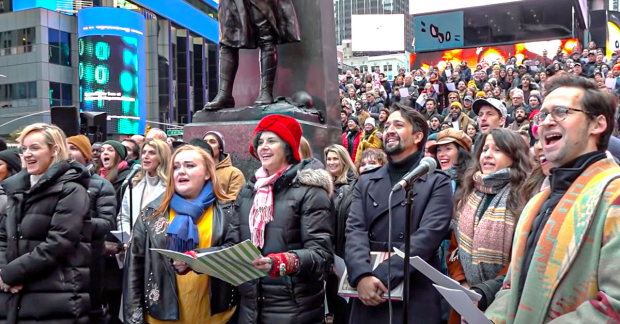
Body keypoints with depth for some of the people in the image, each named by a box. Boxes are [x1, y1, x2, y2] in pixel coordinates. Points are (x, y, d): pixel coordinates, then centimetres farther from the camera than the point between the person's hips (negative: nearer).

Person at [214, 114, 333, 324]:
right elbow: (233, 244, 9)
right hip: (250, 306, 5)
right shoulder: (247, 191, 10)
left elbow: (321, 252, -15)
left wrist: (285, 261, -32)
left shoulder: (309, 190, -8)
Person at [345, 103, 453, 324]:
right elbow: (355, 231, -2)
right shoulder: (366, 182, 10)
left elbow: (427, 237, -13)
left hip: (416, 300, -3)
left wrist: (382, 277, -22)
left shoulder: (437, 183, 0)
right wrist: (362, 275, -20)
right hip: (367, 298, 3)